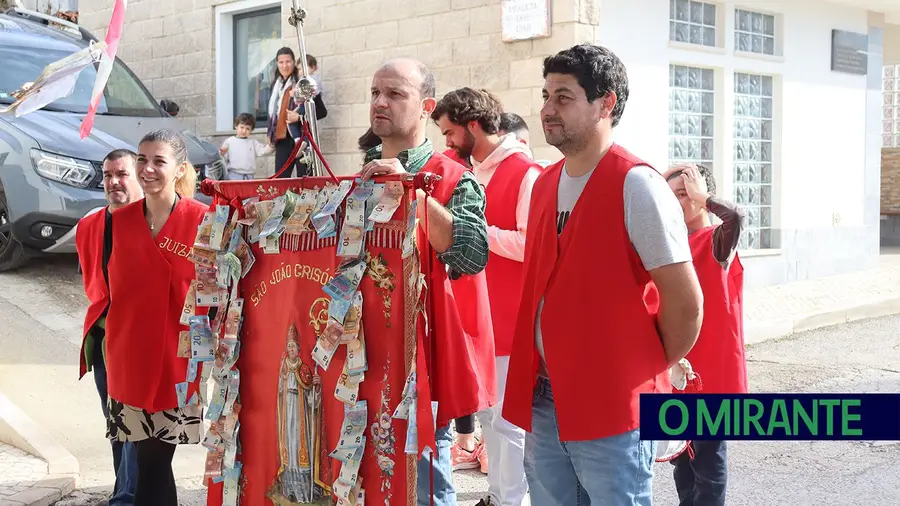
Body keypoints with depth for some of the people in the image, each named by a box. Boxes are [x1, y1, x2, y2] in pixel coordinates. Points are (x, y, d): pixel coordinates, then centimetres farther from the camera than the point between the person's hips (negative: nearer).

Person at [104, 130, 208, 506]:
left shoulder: (203, 221, -8)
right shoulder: (119, 221, 5)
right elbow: (113, 290, 14)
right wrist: (113, 347, 12)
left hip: (179, 358, -4)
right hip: (130, 358, 4)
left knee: (153, 461, 1)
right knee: (153, 461, 9)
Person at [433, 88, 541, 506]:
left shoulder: (526, 174, -14)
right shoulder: (471, 171, 13)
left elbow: (531, 245, -21)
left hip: (510, 318, -9)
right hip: (478, 313, 9)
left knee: (508, 418, -2)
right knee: (487, 411, 16)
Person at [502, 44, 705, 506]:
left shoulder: (636, 185, -14)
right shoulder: (544, 185, 10)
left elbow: (685, 302, -14)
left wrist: (652, 370, -1)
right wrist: (536, 381, 12)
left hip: (612, 408, -7)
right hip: (542, 403, 7)